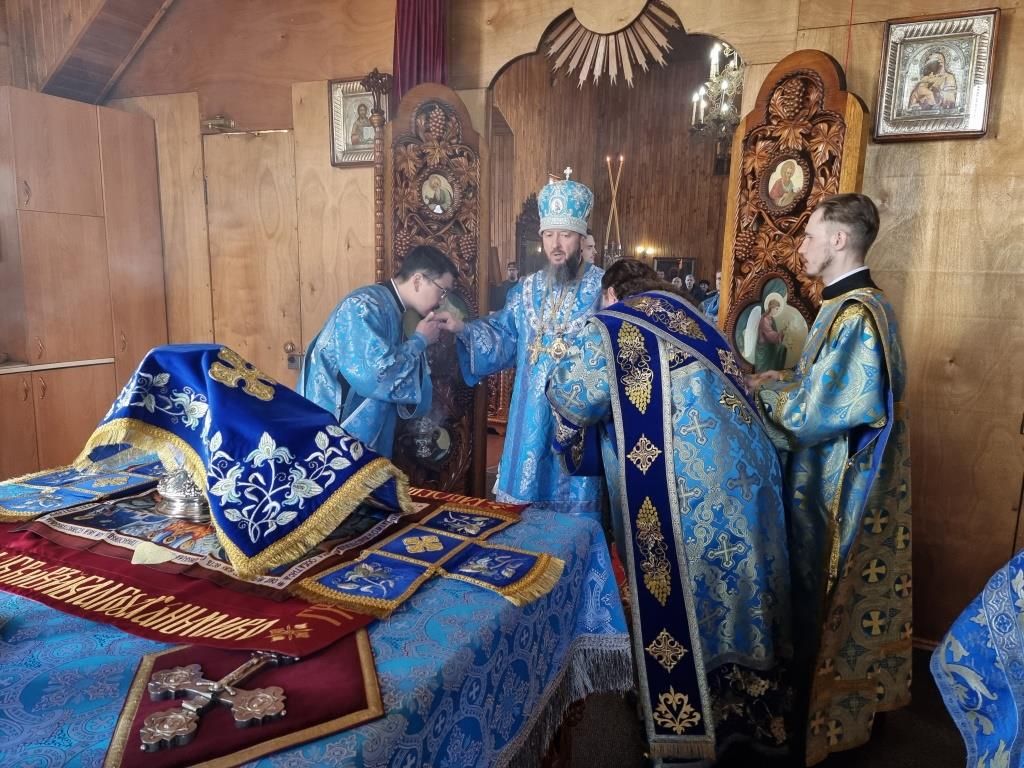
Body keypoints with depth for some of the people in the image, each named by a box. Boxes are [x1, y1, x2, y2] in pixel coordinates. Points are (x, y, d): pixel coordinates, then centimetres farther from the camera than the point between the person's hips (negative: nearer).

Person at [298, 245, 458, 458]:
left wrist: (420, 342, -1)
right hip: (330, 434, -9)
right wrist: (419, 341, -16)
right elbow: (376, 377, -29)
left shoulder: (392, 311, 10)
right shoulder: (364, 307, -18)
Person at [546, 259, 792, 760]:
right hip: (742, 475, 7)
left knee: (680, 601, 6)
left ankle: (687, 726, 20)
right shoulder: (686, 316, 20)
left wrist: (559, 376, 19)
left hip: (688, 490, -7)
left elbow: (574, 398, -2)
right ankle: (745, 710, 34)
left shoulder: (612, 327, 1)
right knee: (731, 590, 18)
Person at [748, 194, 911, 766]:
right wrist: (784, 380, 4)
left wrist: (765, 392, -8)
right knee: (843, 595, 21)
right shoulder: (867, 302, 9)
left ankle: (828, 716, 25)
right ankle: (855, 698, 39)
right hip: (852, 478, 10)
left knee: (828, 600, 6)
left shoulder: (853, 314, -23)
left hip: (840, 487, -9)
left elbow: (813, 412, -24)